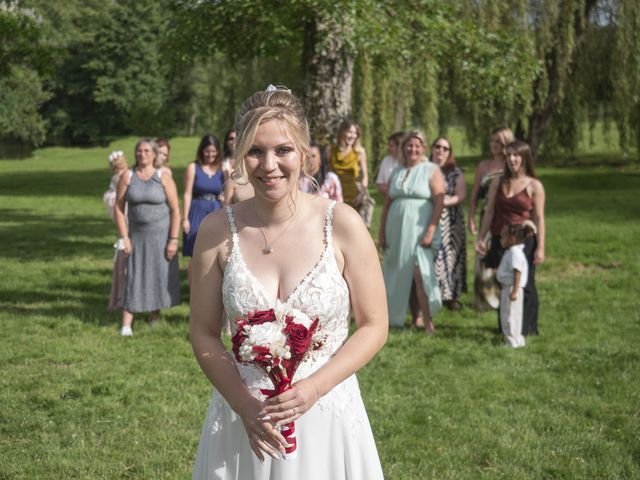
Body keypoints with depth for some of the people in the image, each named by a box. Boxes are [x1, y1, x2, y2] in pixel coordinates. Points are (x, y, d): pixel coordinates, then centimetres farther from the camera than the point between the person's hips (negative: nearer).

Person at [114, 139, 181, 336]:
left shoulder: (163, 177, -4)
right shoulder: (127, 177, 0)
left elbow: (175, 210, -5)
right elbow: (119, 208, 1)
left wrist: (173, 240, -10)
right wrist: (124, 237, -6)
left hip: (161, 235, -1)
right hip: (137, 236, 1)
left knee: (160, 275, 5)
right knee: (134, 277, -3)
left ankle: (155, 315, 26)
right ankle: (126, 324, -5)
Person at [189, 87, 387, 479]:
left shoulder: (341, 224, -11)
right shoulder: (217, 230, -7)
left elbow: (374, 327, -5)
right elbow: (204, 333, 0)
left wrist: (313, 388, -17)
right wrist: (245, 406, -12)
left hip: (328, 414, -1)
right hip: (242, 416, 1)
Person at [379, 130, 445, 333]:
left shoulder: (432, 170, -1)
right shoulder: (397, 172, 14)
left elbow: (439, 202, -9)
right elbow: (387, 204, 16)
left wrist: (431, 230, -17)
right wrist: (382, 232, 10)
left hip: (420, 231, -5)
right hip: (397, 231, 5)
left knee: (420, 274, -15)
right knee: (397, 276, 10)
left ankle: (428, 322, -10)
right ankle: (394, 317, 21)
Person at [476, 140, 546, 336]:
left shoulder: (534, 185, -2)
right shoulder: (498, 182, 8)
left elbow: (539, 218, -3)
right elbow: (489, 212, 10)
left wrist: (540, 247, -8)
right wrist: (480, 238, 5)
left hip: (524, 241, -3)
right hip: (499, 241, 3)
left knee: (524, 285, 0)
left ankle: (527, 329, 11)